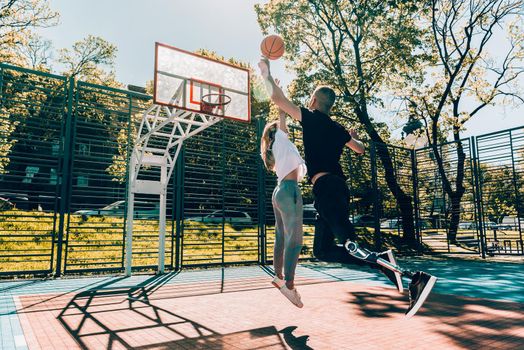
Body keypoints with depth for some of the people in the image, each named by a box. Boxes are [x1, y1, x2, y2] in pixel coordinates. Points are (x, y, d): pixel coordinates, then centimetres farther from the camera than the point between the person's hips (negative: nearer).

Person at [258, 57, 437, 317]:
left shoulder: (311, 118, 4)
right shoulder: (337, 129, 22)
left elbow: (277, 98, 5)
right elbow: (360, 149, 37)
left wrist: (266, 73, 22)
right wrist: (354, 136, 59)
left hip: (325, 187, -8)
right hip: (337, 187, 8)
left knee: (351, 245, -19)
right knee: (323, 250, 10)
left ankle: (416, 278, -30)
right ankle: (388, 265, -1)